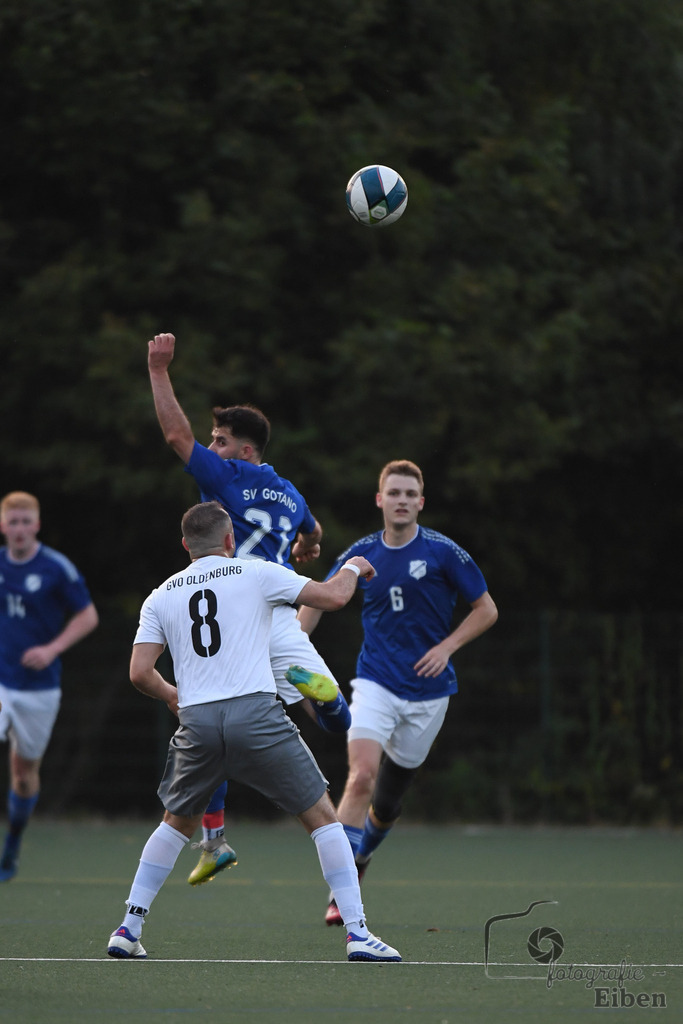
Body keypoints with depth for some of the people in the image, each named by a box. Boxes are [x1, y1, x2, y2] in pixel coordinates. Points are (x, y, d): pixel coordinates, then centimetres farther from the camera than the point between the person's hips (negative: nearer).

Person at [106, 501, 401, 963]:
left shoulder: (161, 597, 14)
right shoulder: (255, 573, 5)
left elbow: (140, 672, 7)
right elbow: (333, 597, 2)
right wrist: (352, 568, 25)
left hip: (197, 719, 3)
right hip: (256, 713, -3)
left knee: (177, 823, 25)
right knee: (322, 816, 6)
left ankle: (128, 930, 19)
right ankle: (358, 933, -2)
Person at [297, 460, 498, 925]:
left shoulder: (443, 552, -5)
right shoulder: (362, 554, 1)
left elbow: (486, 609, 3)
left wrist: (447, 646, -10)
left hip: (428, 691, 0)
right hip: (376, 683, 0)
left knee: (388, 800, 9)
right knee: (362, 776, -22)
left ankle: (359, 856, 39)